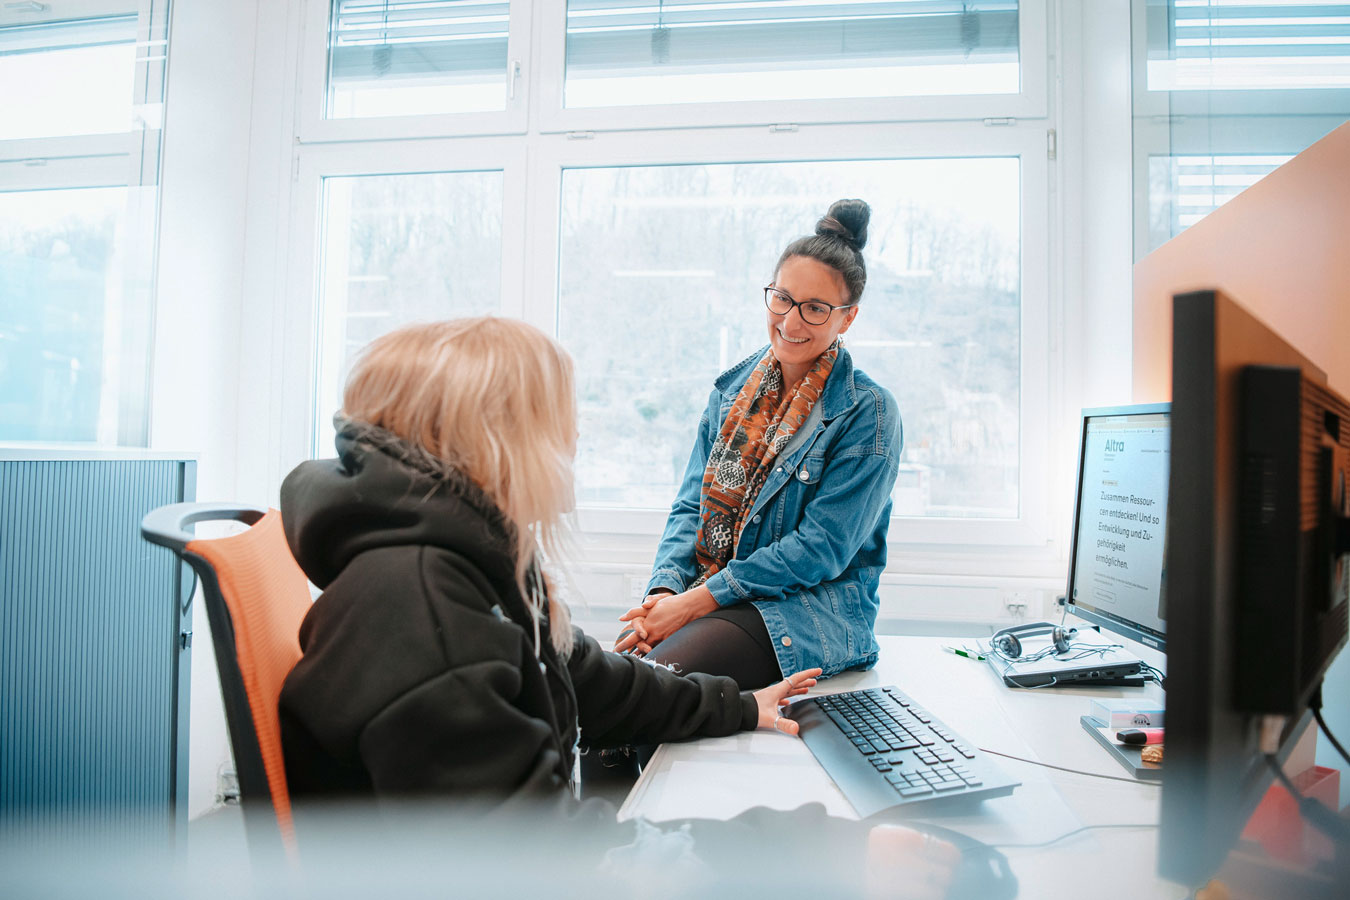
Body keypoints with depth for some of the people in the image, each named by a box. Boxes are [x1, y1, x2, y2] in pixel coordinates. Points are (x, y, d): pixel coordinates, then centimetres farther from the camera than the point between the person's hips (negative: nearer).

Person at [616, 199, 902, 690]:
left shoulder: (868, 412, -7)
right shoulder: (733, 387, 11)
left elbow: (822, 547, -13)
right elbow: (691, 505, 10)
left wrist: (697, 600, -17)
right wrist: (665, 589, -9)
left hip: (812, 608, -4)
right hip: (707, 592, 4)